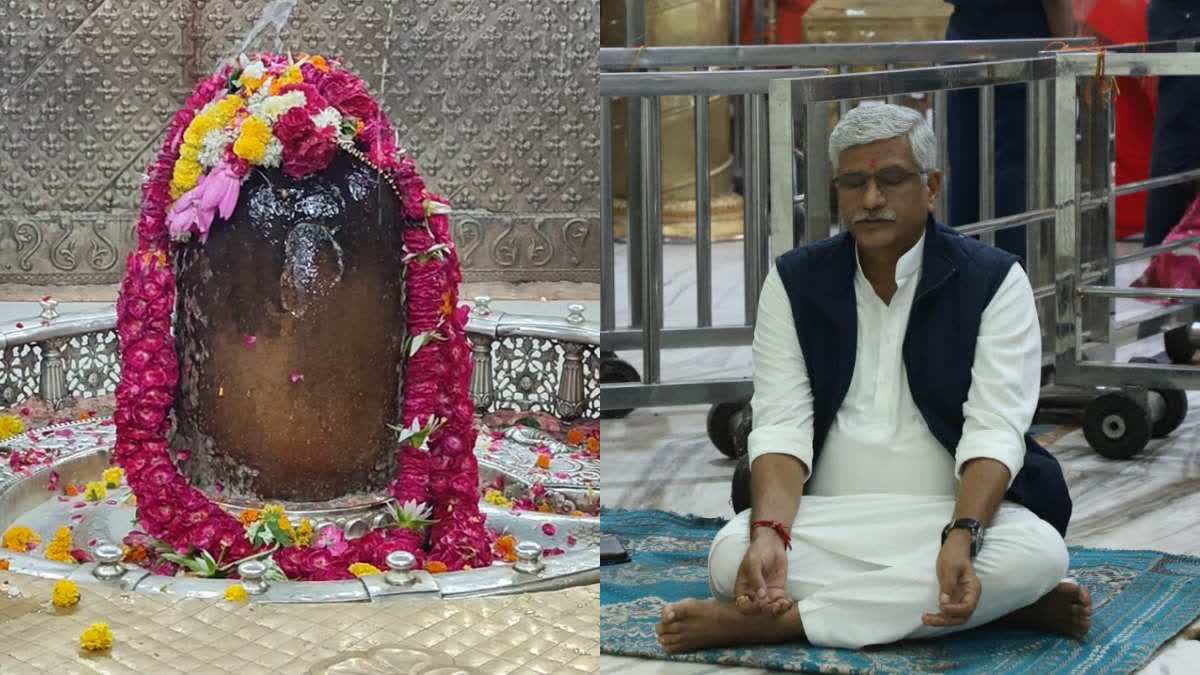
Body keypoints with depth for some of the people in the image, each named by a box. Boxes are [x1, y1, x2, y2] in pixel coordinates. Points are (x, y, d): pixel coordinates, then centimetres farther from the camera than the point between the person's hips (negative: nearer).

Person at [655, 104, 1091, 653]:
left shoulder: (994, 280, -2)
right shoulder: (794, 280, 5)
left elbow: (995, 429, -12)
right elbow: (781, 424, -3)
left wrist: (962, 538, -31)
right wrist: (770, 533, -24)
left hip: (959, 514, -1)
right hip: (828, 522, 1)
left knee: (1038, 553, -34)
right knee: (731, 555, -30)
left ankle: (774, 621, -29)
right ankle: (1001, 606, -25)